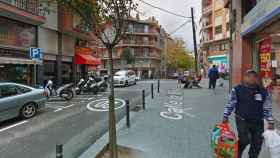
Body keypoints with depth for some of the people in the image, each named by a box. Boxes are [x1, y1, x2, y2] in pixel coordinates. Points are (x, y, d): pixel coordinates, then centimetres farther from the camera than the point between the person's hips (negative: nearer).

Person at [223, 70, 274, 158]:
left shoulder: (263, 91, -1)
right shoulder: (237, 90, -11)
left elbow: (267, 108, 7)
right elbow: (230, 104, -3)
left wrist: (270, 122, 4)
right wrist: (225, 116, -3)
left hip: (258, 122, 4)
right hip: (242, 120, -4)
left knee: (257, 143, 12)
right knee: (244, 140, -9)